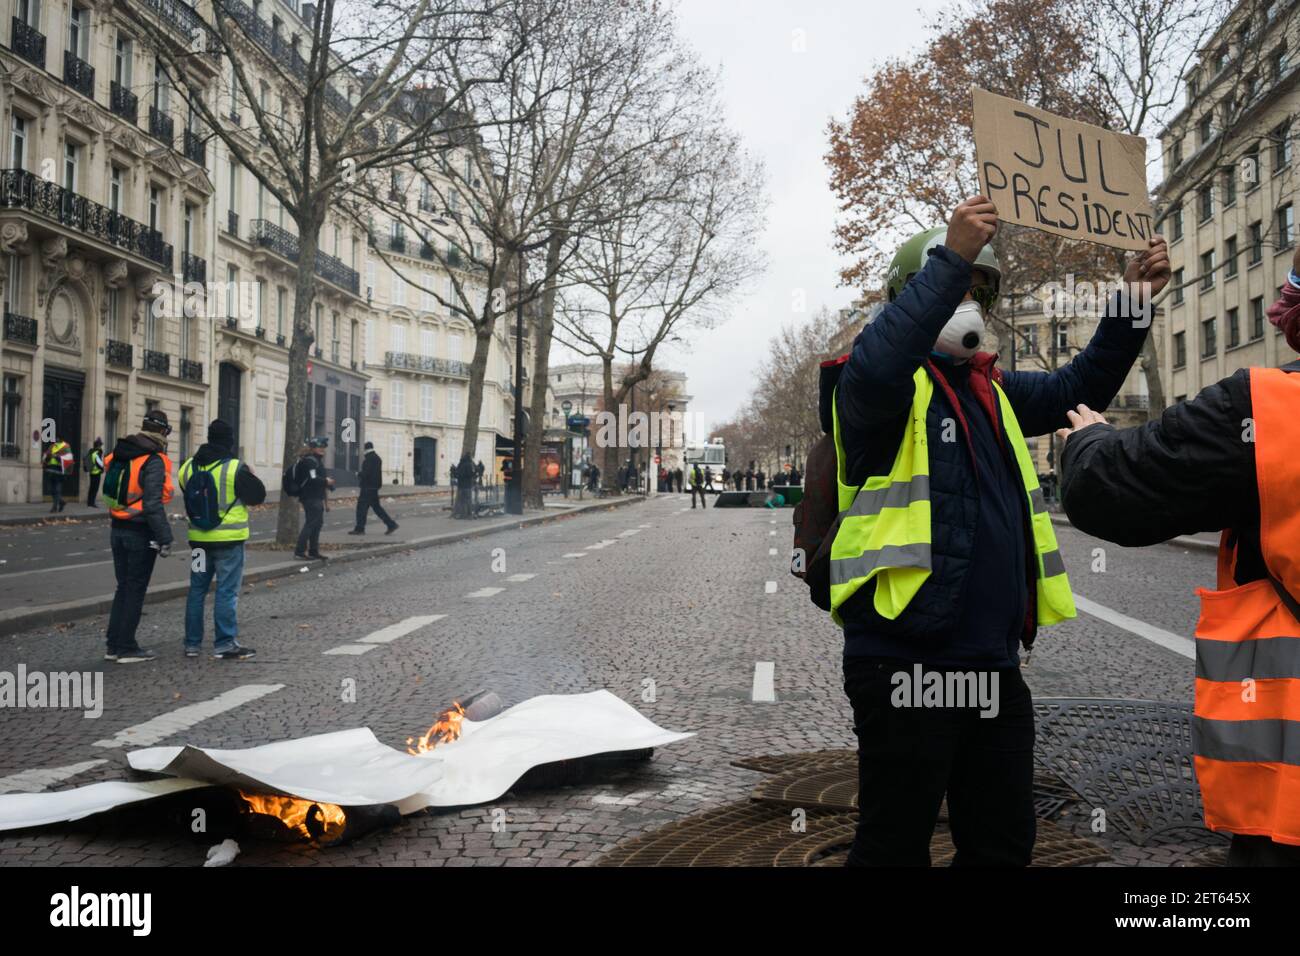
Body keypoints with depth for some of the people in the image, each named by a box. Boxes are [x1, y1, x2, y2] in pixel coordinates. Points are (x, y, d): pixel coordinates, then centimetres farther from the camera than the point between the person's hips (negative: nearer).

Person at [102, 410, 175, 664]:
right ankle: (127, 648, 7)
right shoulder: (154, 461, -17)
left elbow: (109, 492, 12)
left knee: (123, 587, 16)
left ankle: (114, 645, 20)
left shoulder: (118, 455, 7)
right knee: (135, 590, 2)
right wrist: (165, 539, -19)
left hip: (117, 530, 7)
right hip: (141, 534, -7)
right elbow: (153, 504, -22)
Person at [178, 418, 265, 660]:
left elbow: (185, 490, 16)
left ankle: (192, 643, 18)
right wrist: (251, 477, 9)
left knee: (197, 590, 14)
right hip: (228, 540, -6)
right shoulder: (235, 468, -14)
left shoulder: (189, 466, 5)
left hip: (199, 538, 6)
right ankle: (225, 644, 0)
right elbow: (258, 496, -8)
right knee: (227, 591, -1)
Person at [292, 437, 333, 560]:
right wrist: (326, 482, -12)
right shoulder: (309, 461, -15)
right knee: (311, 522, -10)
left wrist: (327, 481, 7)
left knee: (318, 522, 13)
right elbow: (312, 479, -24)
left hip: (317, 497, 11)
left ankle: (314, 551, 18)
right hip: (311, 498, -11)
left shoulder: (317, 460, 18)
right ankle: (300, 551, -8)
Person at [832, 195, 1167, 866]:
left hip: (995, 667, 8)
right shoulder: (898, 388, -6)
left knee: (1004, 845, 18)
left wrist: (1133, 302, 8)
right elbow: (874, 370, -29)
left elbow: (1079, 388, 21)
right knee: (896, 847, 3)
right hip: (907, 666, -8)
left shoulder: (991, 391, 20)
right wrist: (951, 257, -33)